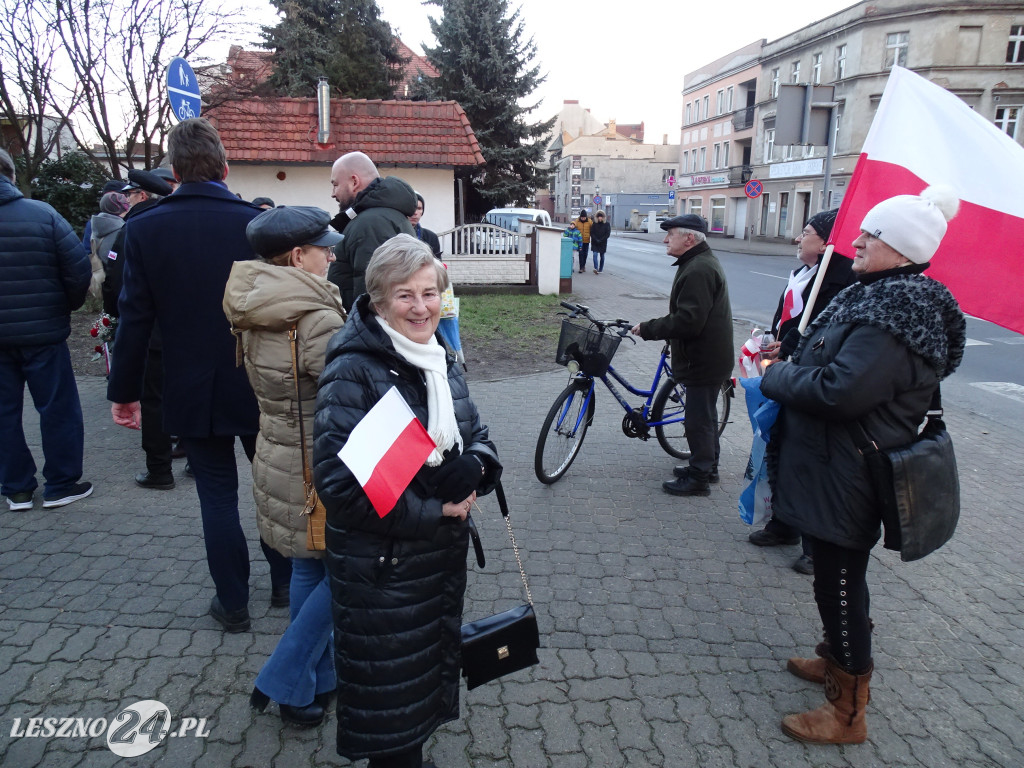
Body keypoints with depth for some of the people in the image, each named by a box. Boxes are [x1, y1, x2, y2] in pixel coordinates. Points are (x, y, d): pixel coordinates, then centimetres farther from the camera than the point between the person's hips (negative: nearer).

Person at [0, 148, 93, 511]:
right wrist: (67, 307, 4)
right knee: (58, 408, 8)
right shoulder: (43, 214, -8)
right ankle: (61, 485, 14)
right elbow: (79, 270, -12)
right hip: (42, 331, -2)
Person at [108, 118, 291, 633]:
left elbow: (135, 317, -5)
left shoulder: (144, 229, -7)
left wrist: (124, 390, 5)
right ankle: (285, 581, 32)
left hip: (190, 392, 0)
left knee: (217, 494, 11)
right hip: (258, 387, 0)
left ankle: (233, 604, 21)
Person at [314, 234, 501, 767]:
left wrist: (475, 468, -12)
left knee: (430, 670, 24)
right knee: (387, 693, 11)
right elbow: (340, 481, -24)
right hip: (379, 569, -7)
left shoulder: (440, 361, 5)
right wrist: (429, 514, -21)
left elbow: (476, 435, 11)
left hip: (444, 556, 7)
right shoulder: (353, 371, -19)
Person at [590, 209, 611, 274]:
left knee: (602, 256, 8)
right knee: (595, 254, -17)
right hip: (595, 243, -1)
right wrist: (596, 240, -13)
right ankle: (596, 268, -27)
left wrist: (601, 240, -13)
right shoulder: (594, 224, 2)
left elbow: (608, 234, -3)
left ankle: (600, 269, 18)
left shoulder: (607, 224, 1)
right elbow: (591, 233, 0)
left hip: (603, 243, 1)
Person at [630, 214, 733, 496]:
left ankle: (698, 478, 10)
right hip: (705, 356, 11)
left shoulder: (699, 270, -23)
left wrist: (648, 329, -22)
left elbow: (688, 321, -30)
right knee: (705, 414, 21)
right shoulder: (701, 263, 13)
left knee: (699, 419, -1)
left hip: (704, 360, -11)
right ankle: (708, 467, 35)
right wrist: (653, 328, 16)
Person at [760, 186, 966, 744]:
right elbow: (834, 365, 17)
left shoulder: (892, 316, -24)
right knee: (836, 577, 25)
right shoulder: (886, 296, 9)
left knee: (840, 584, 3)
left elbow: (841, 391, -32)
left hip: (846, 482, -10)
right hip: (836, 472, 10)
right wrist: (791, 368, 1)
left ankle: (848, 712, 21)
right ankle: (837, 659, 46)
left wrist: (778, 377, -16)